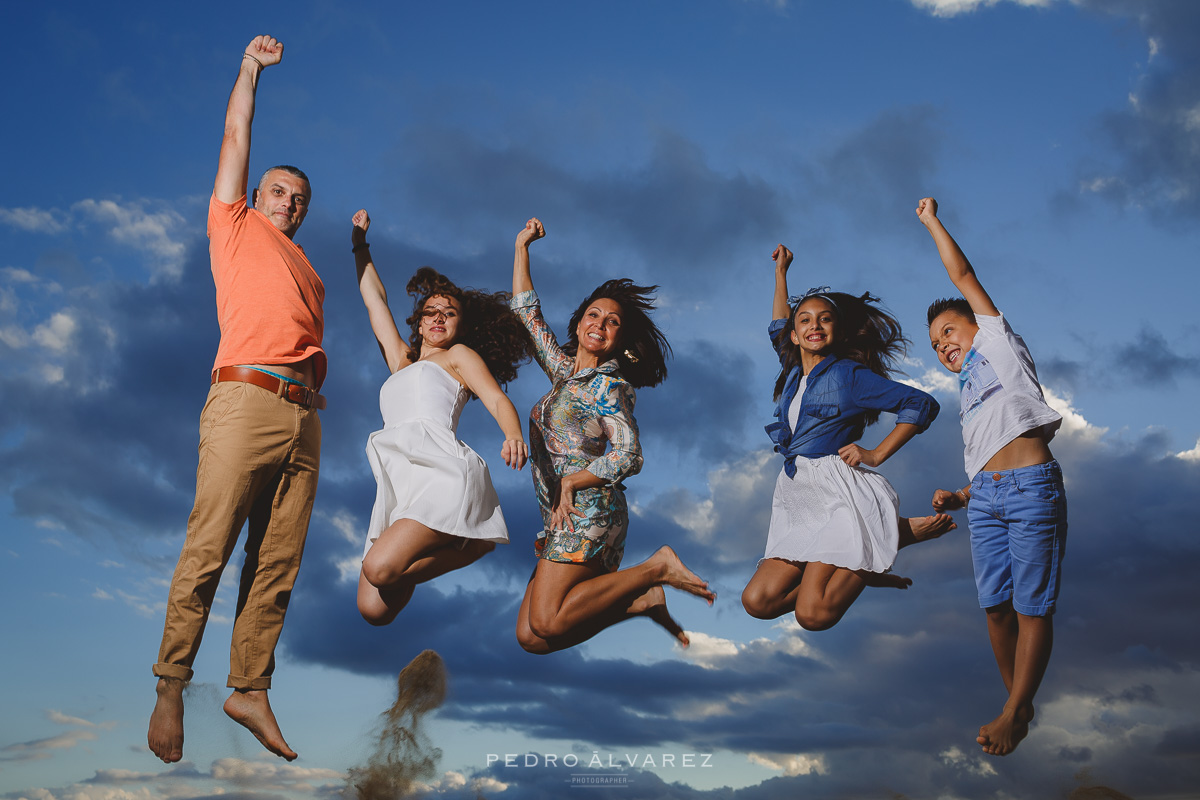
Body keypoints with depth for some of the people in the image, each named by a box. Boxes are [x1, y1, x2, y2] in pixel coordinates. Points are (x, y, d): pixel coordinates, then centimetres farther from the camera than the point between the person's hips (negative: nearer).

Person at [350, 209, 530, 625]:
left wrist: (514, 437, -21)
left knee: (380, 568, -29)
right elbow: (374, 298, 40)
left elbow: (498, 400, 0)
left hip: (443, 472, -6)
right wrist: (360, 244, 45)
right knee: (373, 609, -11)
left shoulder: (460, 355, 18)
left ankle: (472, 543, -5)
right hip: (400, 489, 6)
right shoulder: (402, 362, 34)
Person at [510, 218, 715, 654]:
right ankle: (643, 598, 4)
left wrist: (570, 482, -10)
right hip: (561, 517, 7)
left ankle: (656, 569, -9)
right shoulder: (565, 370, 16)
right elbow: (526, 311, 24)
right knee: (531, 636, -4)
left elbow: (628, 455, -16)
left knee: (547, 623, -22)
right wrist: (521, 247, 24)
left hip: (588, 511, -7)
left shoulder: (607, 384, -5)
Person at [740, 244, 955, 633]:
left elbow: (922, 404, 0)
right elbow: (778, 328, 39)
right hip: (797, 498, 7)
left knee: (814, 615, -21)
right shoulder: (793, 374, 19)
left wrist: (876, 454, -3)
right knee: (758, 601, -9)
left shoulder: (849, 375, 1)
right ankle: (855, 568, 9)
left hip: (839, 494, -6)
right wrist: (781, 272, 44)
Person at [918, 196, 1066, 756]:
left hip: (1031, 486, -6)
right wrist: (959, 497, 8)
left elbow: (963, 277, 11)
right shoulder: (967, 393, 28)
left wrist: (932, 221, 20)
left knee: (1031, 606, -4)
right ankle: (1019, 705, 14)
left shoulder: (997, 340, 14)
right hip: (984, 498, 6)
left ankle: (1014, 714, 2)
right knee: (995, 605, 2)